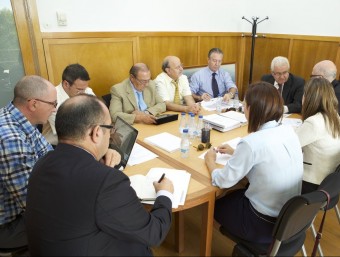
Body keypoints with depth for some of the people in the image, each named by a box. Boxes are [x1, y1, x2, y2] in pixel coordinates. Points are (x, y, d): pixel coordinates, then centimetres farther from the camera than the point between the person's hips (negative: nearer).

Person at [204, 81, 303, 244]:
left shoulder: (252, 142, -28)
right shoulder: (289, 132, -5)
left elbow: (223, 181, -18)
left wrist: (210, 161, 0)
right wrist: (236, 153, 15)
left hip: (265, 224, -7)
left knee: (217, 204, 20)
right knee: (234, 195, 28)